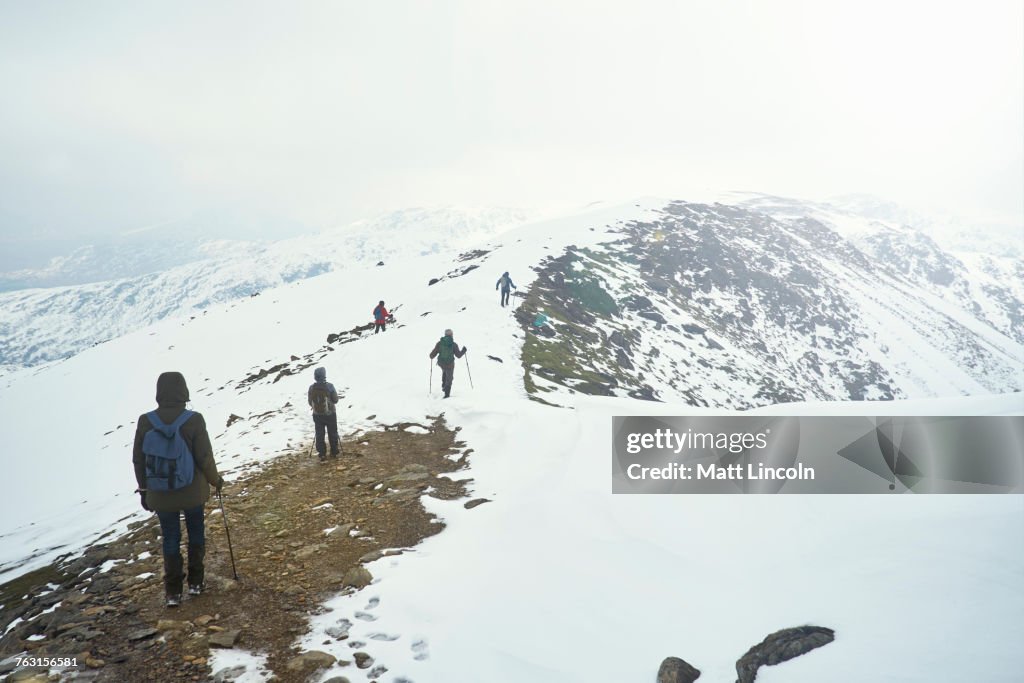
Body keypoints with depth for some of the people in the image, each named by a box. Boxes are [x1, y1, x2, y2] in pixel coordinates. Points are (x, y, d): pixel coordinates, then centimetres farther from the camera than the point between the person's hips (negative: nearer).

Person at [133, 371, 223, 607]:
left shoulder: (145, 421, -9)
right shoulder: (194, 420, -17)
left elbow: (138, 460, 0)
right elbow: (205, 458, -12)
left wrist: (144, 489, 13)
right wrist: (215, 480, 6)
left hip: (160, 495, 2)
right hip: (192, 492, -1)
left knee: (170, 539, 14)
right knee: (196, 534, 19)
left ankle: (173, 591, 16)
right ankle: (195, 582, 26)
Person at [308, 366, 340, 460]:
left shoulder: (311, 387, -10)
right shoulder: (329, 386, -19)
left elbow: (310, 402, 0)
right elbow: (335, 400, -11)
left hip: (317, 415, 2)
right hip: (330, 414, -2)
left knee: (319, 435, 12)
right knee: (332, 433, 15)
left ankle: (322, 454, 16)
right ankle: (334, 452, 25)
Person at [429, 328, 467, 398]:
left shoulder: (439, 343, -11)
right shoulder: (454, 344, -15)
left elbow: (432, 355, -9)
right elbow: (459, 355, -5)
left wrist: (431, 355, 15)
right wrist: (464, 350, 13)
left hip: (441, 363, 2)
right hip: (450, 364, -2)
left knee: (444, 371, 37)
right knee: (449, 379, 17)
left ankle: (443, 386, 37)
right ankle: (447, 394, 18)